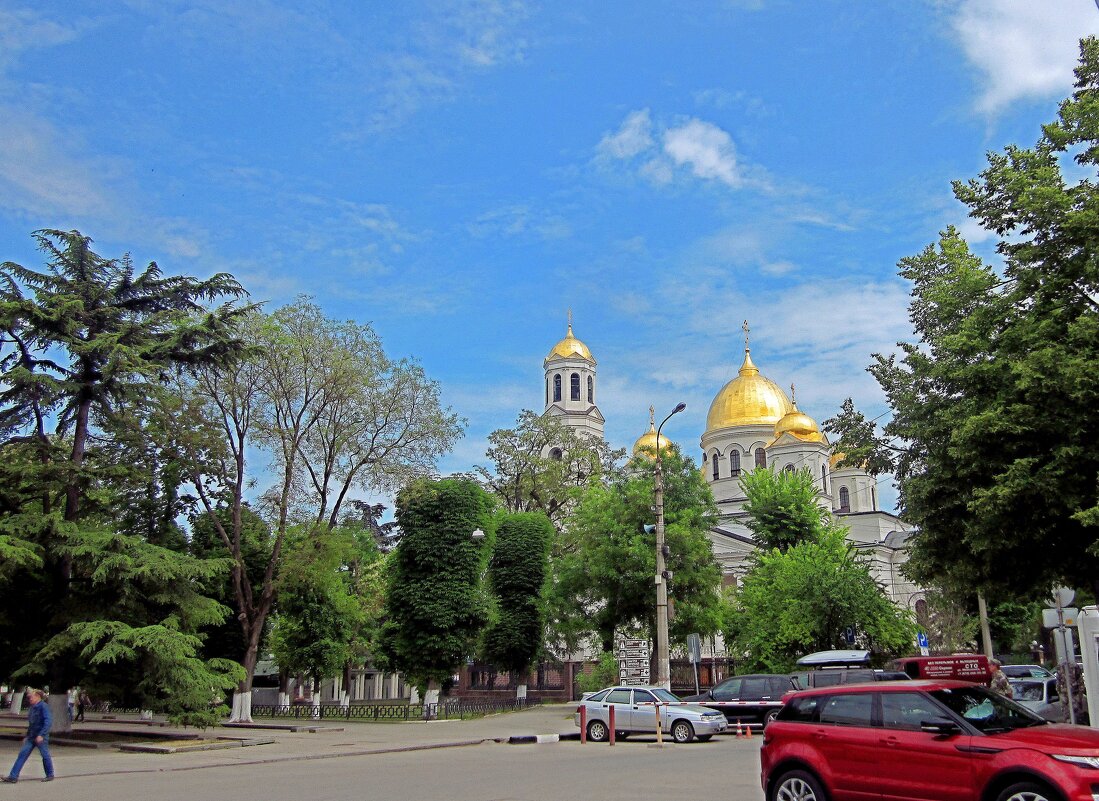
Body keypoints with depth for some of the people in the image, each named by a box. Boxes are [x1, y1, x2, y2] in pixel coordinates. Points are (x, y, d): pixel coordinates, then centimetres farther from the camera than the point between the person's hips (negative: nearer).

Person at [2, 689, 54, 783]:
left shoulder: (43, 706, -14)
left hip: (41, 736, -8)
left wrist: (41, 734, -27)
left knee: (45, 756, 3)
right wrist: (27, 736, 19)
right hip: (31, 736, 8)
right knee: (22, 754, 1)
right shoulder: (32, 708, 12)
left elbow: (48, 721, -22)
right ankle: (13, 776, 2)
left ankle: (50, 775, 16)